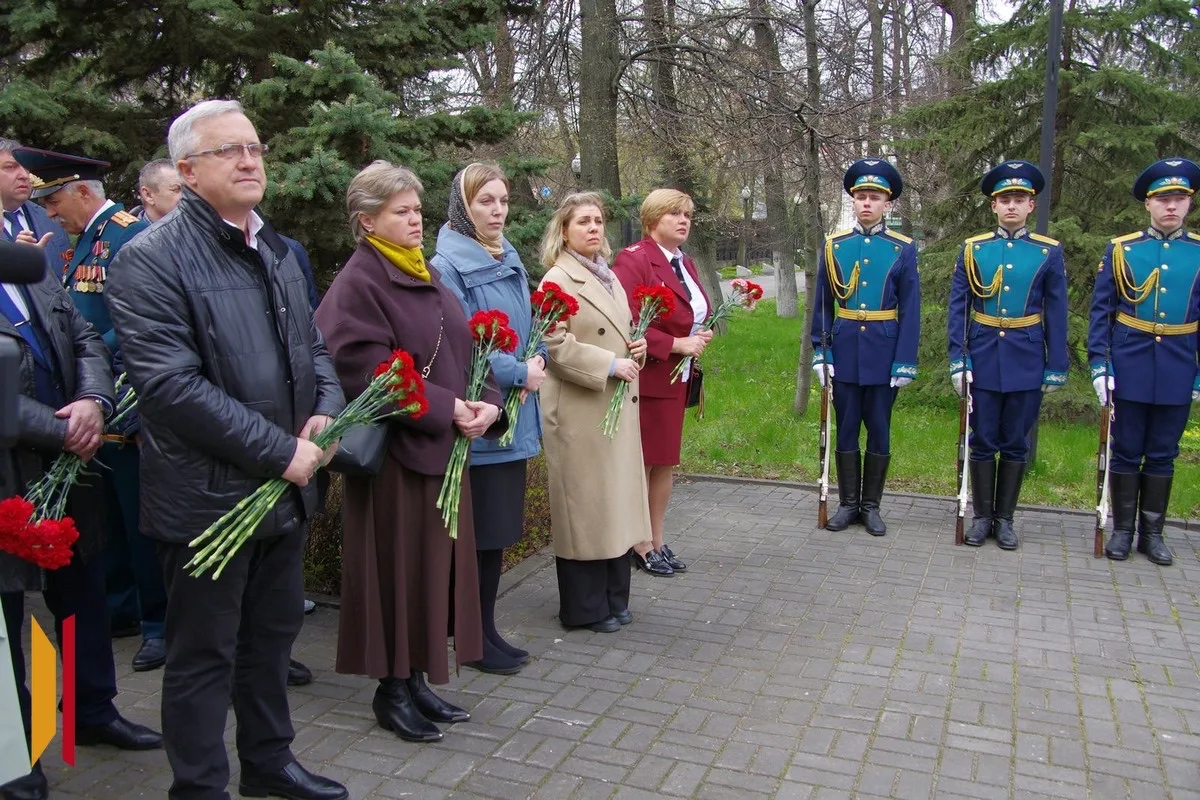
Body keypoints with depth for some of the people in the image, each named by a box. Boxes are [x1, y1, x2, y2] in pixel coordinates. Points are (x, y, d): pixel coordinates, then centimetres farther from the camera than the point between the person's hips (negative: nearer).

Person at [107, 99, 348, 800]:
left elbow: (312, 344, 18)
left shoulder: (277, 250, 11)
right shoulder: (151, 260, -14)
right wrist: (279, 452, -21)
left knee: (274, 634, 21)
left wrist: (326, 410, -3)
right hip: (209, 497, -7)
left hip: (286, 485, 8)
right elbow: (172, 385, -22)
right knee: (205, 654, 8)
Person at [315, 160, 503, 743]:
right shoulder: (358, 284, -11)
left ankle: (416, 679, 26)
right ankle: (391, 689, 18)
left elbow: (463, 347, 12)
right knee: (398, 566, 2)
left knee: (436, 563, 13)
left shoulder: (426, 276, 13)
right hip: (394, 450, -8)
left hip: (445, 444, 8)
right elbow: (366, 372, -20)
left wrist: (483, 405, -6)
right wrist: (446, 410, -20)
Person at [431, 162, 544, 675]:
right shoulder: (448, 267, -12)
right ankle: (474, 639, 16)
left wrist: (537, 360, 1)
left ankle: (486, 630, 26)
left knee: (501, 528, 13)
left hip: (514, 416, 8)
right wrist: (519, 372, -15)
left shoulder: (510, 262, 14)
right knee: (480, 532, 1)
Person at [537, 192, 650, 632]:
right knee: (585, 506, 1)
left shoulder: (608, 276, 17)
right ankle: (586, 608, 13)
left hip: (619, 407, 8)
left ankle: (614, 597, 25)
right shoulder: (558, 279, -10)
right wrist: (609, 366, -19)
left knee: (617, 503, 12)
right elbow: (557, 345, -19)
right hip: (579, 411, -8)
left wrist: (636, 348, 6)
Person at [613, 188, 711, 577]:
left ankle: (657, 541, 27)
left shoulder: (685, 264, 13)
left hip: (676, 379, 9)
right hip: (645, 379, -9)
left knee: (666, 462, 15)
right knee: (640, 464, 2)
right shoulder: (632, 260, -15)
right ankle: (640, 546, 15)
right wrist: (676, 344, -21)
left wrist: (700, 337, 4)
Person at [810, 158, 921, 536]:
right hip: (844, 352, 1)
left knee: (879, 431, 8)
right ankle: (847, 503, 21)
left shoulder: (903, 249, -2)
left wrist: (905, 362, -8)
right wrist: (821, 353, -1)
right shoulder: (834, 246, 3)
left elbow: (910, 310, -3)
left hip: (884, 354, -1)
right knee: (846, 430, 9)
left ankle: (871, 505, 21)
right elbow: (822, 306, 5)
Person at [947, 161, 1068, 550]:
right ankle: (982, 517, 18)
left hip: (1027, 362, 0)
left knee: (1016, 443, 8)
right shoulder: (972, 250, 2)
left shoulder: (1049, 252, 2)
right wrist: (958, 360, -6)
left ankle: (1005, 519, 20)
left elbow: (1056, 315, 2)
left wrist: (1056, 368, -1)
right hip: (983, 360, 0)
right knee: (983, 441, 7)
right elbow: (958, 309, 1)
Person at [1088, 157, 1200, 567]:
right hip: (1129, 367, -1)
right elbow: (1100, 311, 0)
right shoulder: (1120, 250, 0)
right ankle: (1122, 530, 17)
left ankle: (1151, 533, 20)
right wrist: (1099, 365, -7)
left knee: (1162, 455, 9)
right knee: (1126, 452, 6)